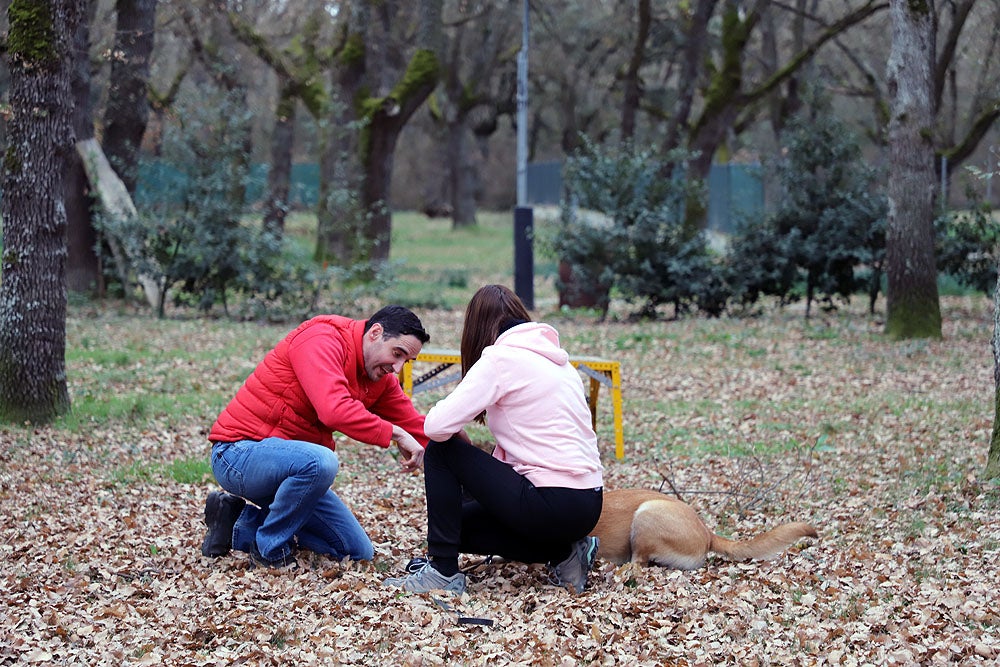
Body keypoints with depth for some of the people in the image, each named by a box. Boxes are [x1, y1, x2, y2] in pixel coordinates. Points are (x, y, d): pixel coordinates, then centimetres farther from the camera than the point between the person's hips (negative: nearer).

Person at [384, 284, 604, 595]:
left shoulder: (499, 359, -7)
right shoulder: (557, 358, 19)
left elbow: (436, 426, -14)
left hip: (552, 505, -8)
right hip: (588, 507, 8)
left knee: (440, 451, 4)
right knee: (461, 521, 22)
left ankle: (443, 571, 1)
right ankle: (564, 553, 10)